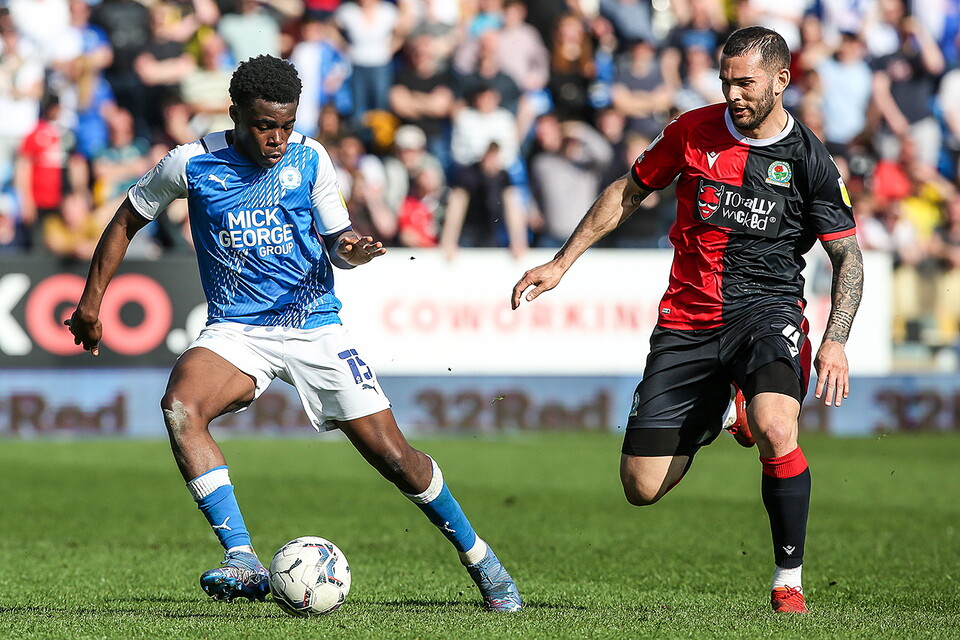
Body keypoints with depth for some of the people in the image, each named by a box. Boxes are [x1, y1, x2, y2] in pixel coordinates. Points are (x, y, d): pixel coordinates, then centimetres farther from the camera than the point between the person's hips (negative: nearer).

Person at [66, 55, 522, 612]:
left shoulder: (310, 159, -2)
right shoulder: (193, 164, -5)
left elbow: (337, 241, 9)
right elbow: (127, 223, 9)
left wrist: (352, 249, -14)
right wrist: (92, 300, 7)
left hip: (315, 325, 0)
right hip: (237, 331, 0)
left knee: (392, 454, -5)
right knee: (180, 405, -32)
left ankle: (478, 555, 20)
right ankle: (243, 562, -34)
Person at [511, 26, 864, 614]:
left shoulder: (809, 160, -4)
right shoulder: (694, 131, 2)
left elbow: (848, 257, 2)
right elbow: (628, 193, 15)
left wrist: (836, 342, -11)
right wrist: (561, 264, 13)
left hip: (766, 307, -3)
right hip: (688, 319, 3)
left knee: (775, 428, -35)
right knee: (642, 487, -3)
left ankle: (789, 581, -16)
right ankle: (715, 420, 32)